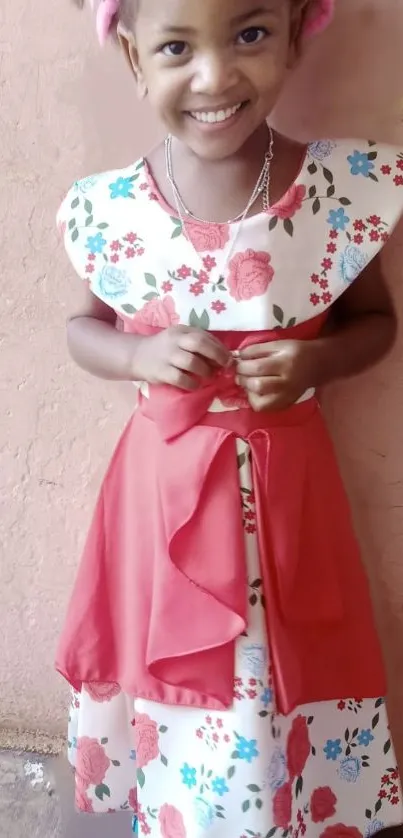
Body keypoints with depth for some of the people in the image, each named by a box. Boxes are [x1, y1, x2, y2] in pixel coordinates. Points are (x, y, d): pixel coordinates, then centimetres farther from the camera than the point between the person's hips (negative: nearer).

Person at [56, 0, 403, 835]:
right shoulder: (107, 211, -9)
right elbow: (81, 328, 7)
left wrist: (316, 361, -17)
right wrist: (142, 356, -15)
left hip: (289, 481, 0)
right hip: (165, 479, 1)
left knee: (287, 690, 15)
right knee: (174, 678, 16)